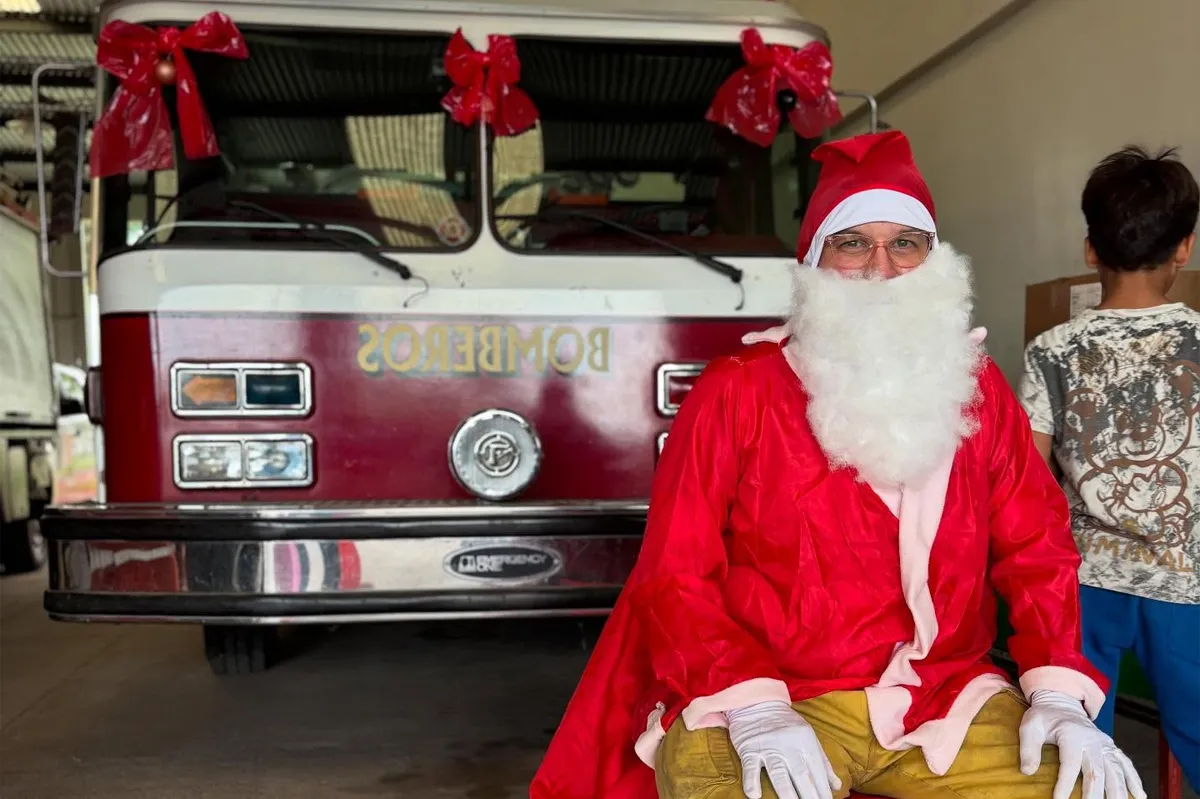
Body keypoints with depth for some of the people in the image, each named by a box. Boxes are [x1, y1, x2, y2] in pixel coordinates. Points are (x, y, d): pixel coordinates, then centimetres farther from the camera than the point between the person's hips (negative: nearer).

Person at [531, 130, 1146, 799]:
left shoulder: (977, 385, 8)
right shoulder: (737, 390, -5)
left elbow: (1035, 547, 9)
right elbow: (676, 572, -6)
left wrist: (1060, 694, -6)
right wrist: (750, 706, -19)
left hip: (951, 698, 4)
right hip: (773, 700, -3)